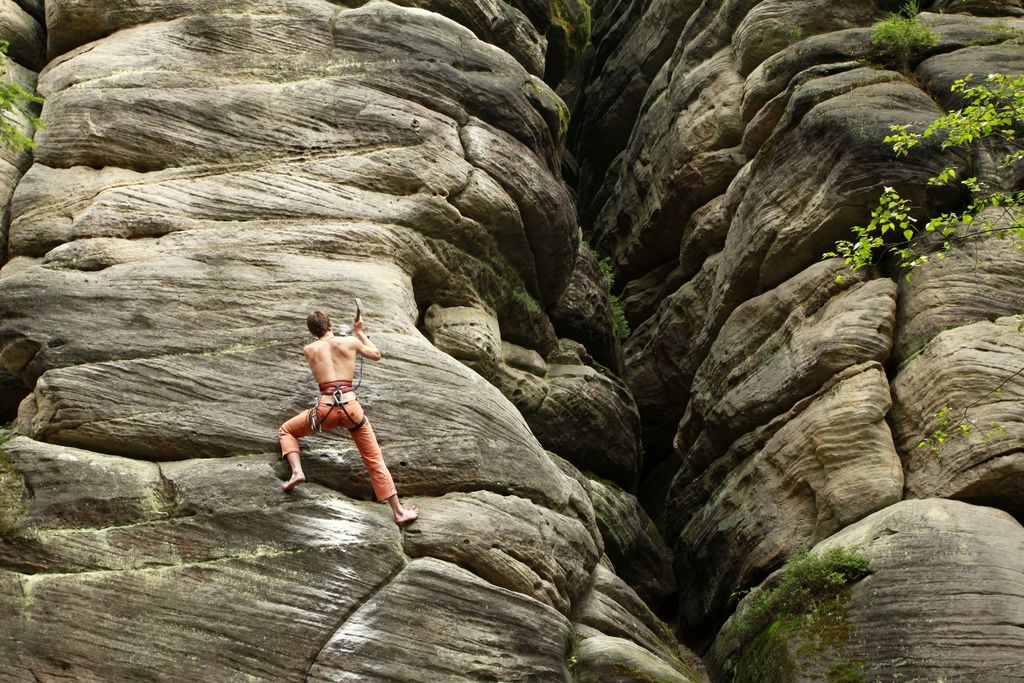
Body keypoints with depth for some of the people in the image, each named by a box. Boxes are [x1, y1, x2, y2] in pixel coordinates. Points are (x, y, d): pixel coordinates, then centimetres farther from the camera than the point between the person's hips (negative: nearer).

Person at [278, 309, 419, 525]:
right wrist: (359, 333, 36)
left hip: (325, 409, 0)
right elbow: (376, 355, 24)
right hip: (351, 407, 0)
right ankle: (399, 512, 11)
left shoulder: (309, 350, 9)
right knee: (375, 461, 10)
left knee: (286, 430, 27)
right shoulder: (350, 341, 7)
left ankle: (297, 472, 4)